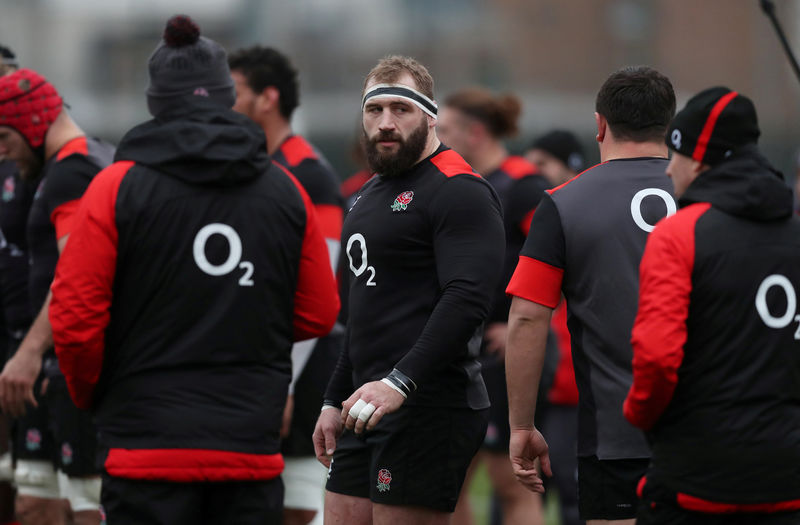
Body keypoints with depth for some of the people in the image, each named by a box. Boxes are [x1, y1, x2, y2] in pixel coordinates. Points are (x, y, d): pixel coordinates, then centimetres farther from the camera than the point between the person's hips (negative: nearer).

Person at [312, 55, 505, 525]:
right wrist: (336, 401, 25)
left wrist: (399, 383, -29)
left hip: (427, 407, -9)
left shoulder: (459, 190, -10)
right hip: (367, 407, 9)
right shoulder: (372, 193, 22)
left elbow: (468, 300, -21)